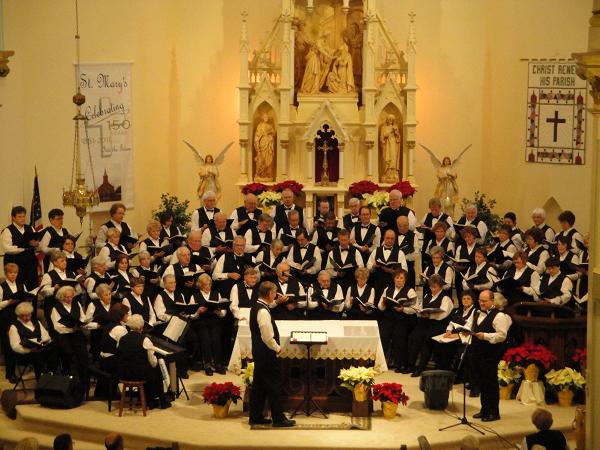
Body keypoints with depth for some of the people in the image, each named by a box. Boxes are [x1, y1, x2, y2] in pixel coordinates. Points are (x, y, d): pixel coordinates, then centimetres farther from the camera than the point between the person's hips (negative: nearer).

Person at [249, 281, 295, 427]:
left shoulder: (256, 307, 9)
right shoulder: (263, 312, -22)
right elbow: (268, 337, -22)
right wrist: (277, 348, -8)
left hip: (258, 351, 10)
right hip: (267, 353, -10)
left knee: (259, 385, 15)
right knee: (274, 385, -2)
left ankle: (255, 416, 20)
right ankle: (278, 418, 4)